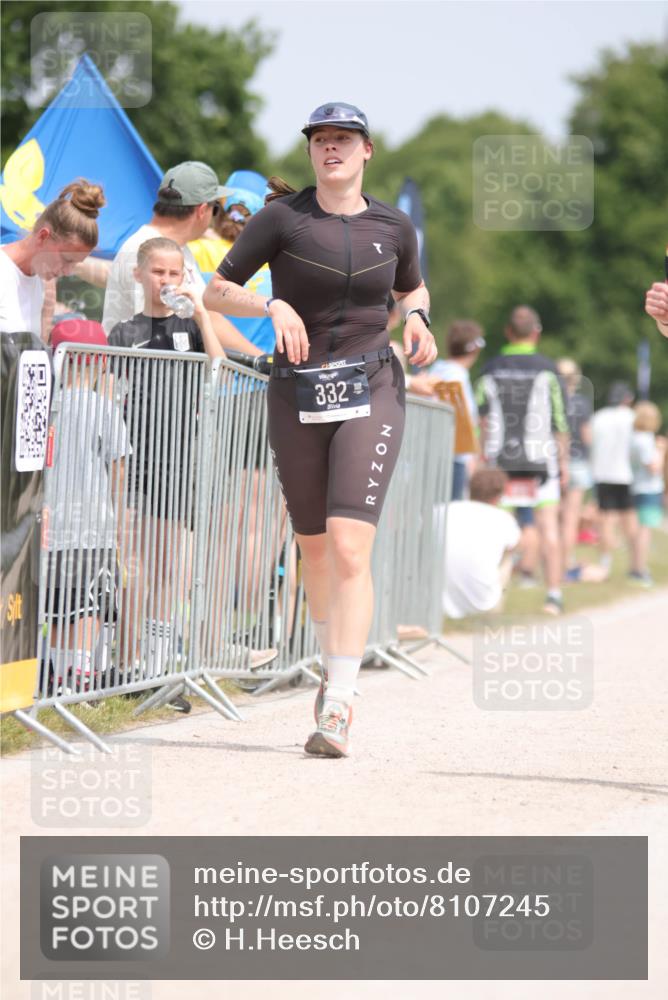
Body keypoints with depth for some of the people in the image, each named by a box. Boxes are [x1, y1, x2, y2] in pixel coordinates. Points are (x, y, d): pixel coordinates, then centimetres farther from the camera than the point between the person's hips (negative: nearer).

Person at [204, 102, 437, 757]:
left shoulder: (394, 227, 4)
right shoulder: (282, 218, -3)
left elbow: (412, 288, 25)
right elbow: (215, 292, 0)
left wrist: (416, 319, 3)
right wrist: (273, 306, -16)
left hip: (371, 392, -1)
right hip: (297, 398, 1)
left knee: (349, 549, -15)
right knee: (314, 547, 12)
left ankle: (338, 712, -19)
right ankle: (333, 662, 40)